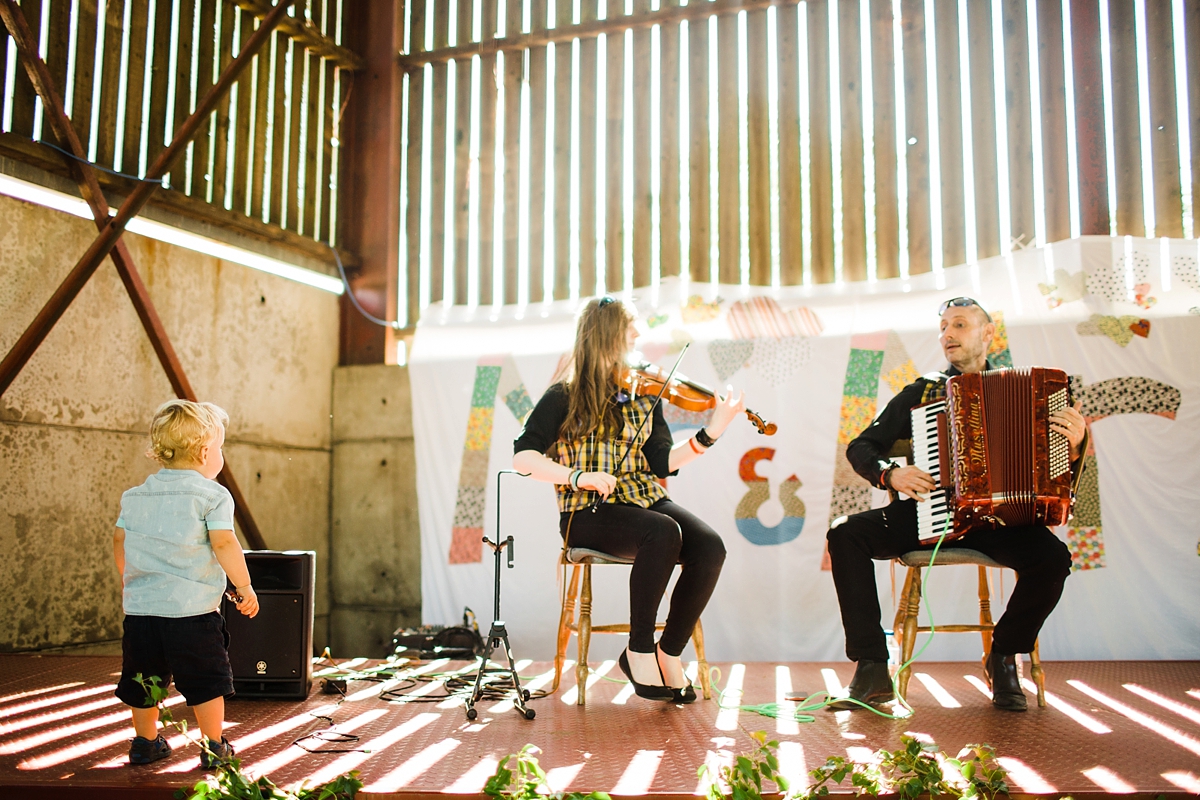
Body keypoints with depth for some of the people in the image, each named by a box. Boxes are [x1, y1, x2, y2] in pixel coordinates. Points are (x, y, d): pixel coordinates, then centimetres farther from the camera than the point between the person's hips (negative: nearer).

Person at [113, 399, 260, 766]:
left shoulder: (136, 496, 11)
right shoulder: (212, 495, -8)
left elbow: (120, 541, 18)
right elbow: (223, 544, -16)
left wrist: (127, 579, 35)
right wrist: (245, 588, -7)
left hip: (140, 606, 6)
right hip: (192, 609, -6)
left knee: (143, 680, 18)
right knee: (207, 681, 7)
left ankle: (146, 743, 32)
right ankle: (214, 747, 14)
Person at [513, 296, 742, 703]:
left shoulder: (644, 396, 14)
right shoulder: (565, 398, 1)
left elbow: (662, 462, 6)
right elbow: (523, 456, -7)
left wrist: (710, 433, -6)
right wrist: (576, 476, -22)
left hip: (646, 500, 5)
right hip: (588, 514, -5)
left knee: (709, 548, -24)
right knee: (664, 533, -34)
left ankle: (669, 653, -7)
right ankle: (639, 650, -17)